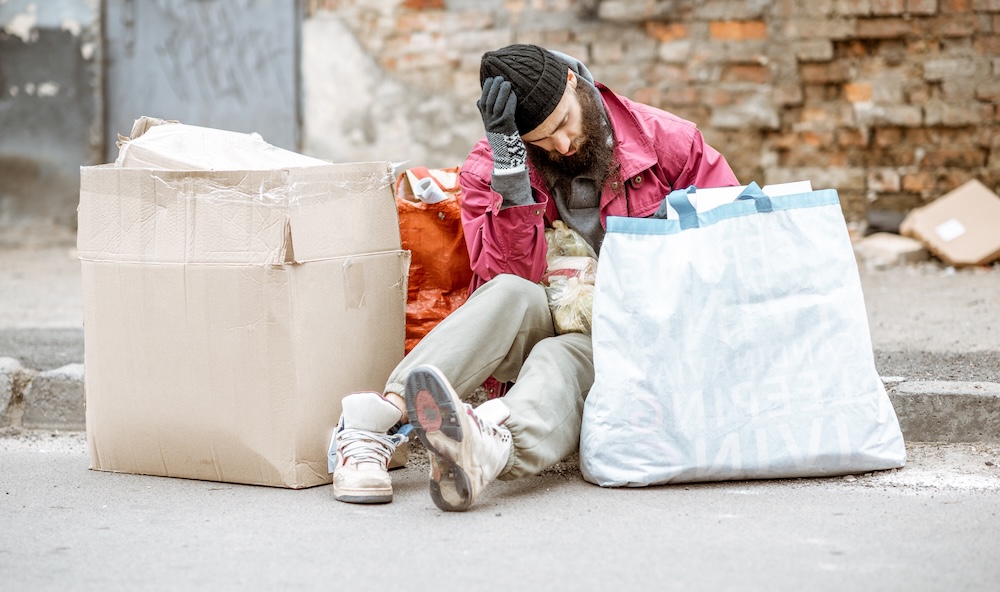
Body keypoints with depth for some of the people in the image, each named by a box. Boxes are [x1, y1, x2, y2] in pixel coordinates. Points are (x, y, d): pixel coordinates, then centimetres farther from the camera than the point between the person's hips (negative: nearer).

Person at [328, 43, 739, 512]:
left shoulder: (667, 141, -2)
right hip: (547, 325, 2)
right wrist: (509, 162, -24)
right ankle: (378, 421, -47)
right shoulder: (488, 169, -2)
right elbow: (514, 274, -15)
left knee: (559, 358, -37)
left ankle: (486, 450, -71)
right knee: (511, 295, -33)